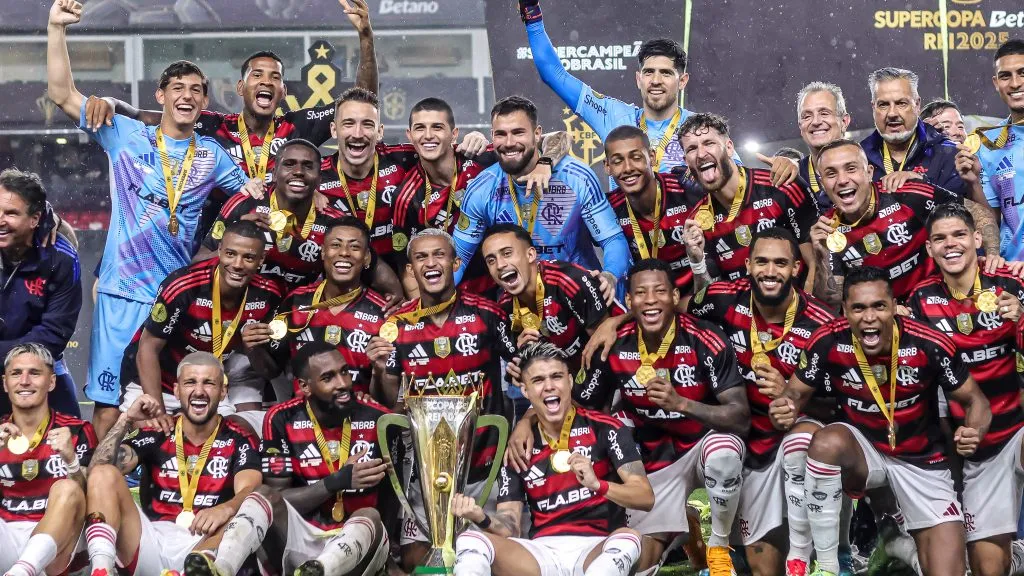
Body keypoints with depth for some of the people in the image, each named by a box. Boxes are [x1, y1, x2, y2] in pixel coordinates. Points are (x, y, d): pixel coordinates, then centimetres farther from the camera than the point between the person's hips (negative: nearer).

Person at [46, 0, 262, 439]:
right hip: (122, 293, -2)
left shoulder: (212, 155, 10)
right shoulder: (126, 135, 4)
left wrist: (253, 190, -3)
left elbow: (248, 192, 22)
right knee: (108, 404, -3)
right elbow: (62, 94, 1)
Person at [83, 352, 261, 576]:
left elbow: (249, 492, -11)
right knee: (104, 474, -15)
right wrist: (126, 419, -11)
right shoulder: (156, 433, 12)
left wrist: (226, 509, -34)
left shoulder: (239, 440, 8)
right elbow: (97, 469, 0)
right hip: (151, 542, 2)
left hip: (204, 547, -2)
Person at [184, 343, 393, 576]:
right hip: (301, 538, 1)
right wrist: (338, 481, -20)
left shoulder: (378, 419, -4)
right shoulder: (283, 420, -3)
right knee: (265, 493, -24)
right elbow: (276, 498, -7)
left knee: (370, 516, -32)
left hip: (362, 541, -1)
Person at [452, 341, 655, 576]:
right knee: (471, 540, -21)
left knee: (627, 538, -36)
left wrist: (597, 484, -26)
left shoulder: (605, 429, 1)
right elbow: (509, 526, 5)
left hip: (596, 548, -2)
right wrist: (481, 517, -18)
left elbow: (645, 497, -8)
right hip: (542, 552, 3)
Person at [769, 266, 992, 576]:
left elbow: (974, 400, -10)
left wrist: (974, 431, -33)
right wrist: (785, 409, -29)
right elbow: (797, 392, -4)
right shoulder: (827, 342, -19)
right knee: (827, 442, -36)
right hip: (861, 448, 1)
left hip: (921, 459, 0)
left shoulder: (930, 345, -22)